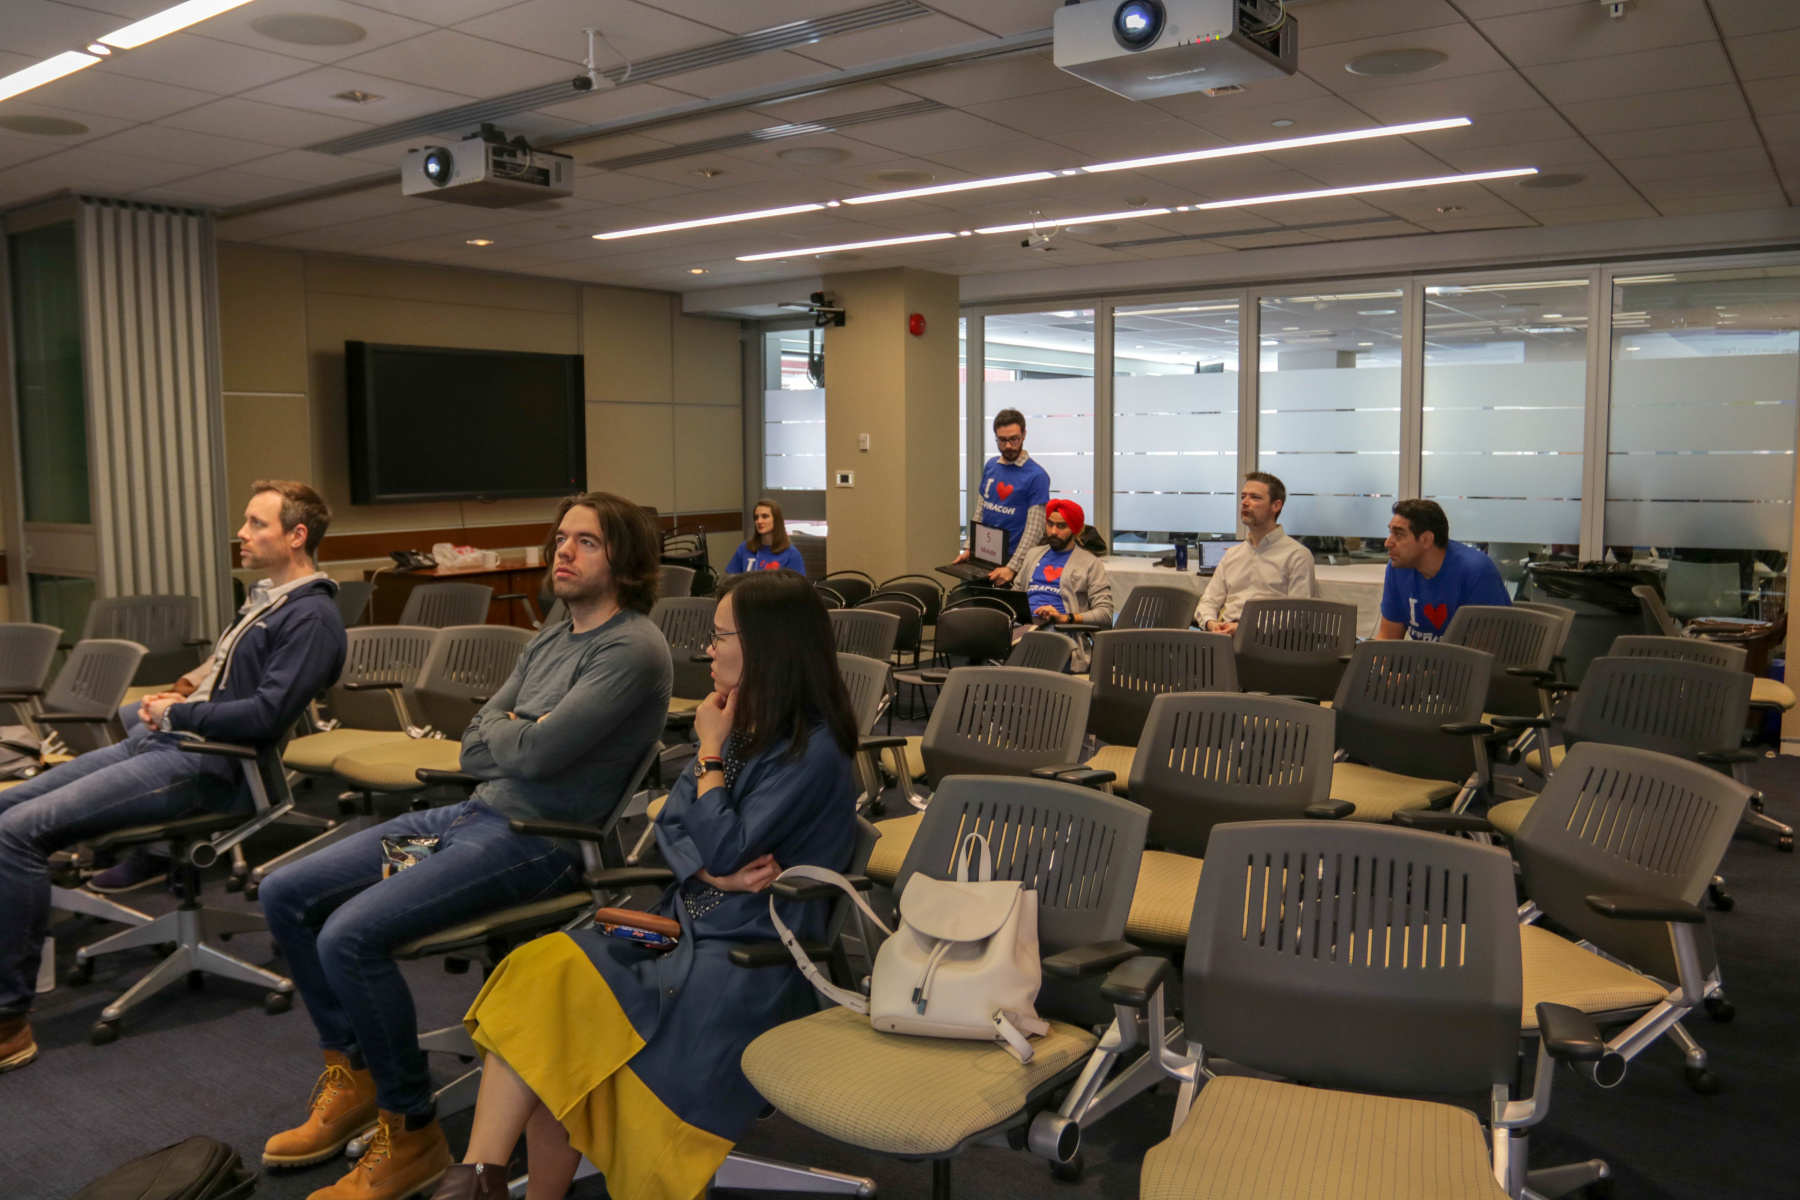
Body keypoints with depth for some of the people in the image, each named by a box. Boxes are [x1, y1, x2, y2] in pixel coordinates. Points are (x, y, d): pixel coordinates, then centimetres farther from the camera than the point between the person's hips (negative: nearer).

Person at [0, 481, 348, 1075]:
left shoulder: (311, 617, -12)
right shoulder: (265, 599, 19)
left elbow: (267, 715, -21)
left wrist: (176, 714, -10)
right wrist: (193, 686, 9)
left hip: (203, 768, -10)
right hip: (162, 741, 10)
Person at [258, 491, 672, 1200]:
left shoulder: (633, 649, -14)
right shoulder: (550, 639, 15)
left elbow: (535, 754, -22)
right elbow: (474, 750, 12)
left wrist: (501, 729, 0)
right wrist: (521, 736, -8)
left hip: (538, 838, -10)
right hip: (475, 813, 10)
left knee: (350, 935, -24)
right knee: (285, 895, 7)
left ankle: (411, 1134, -6)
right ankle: (352, 1076, 19)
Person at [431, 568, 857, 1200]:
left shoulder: (812, 751, -13)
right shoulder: (745, 725, 12)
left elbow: (723, 849, -18)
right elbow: (671, 822, 9)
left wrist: (711, 752, -7)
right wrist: (710, 870, -12)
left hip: (745, 960, -7)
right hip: (687, 927, 7)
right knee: (543, 973, -17)